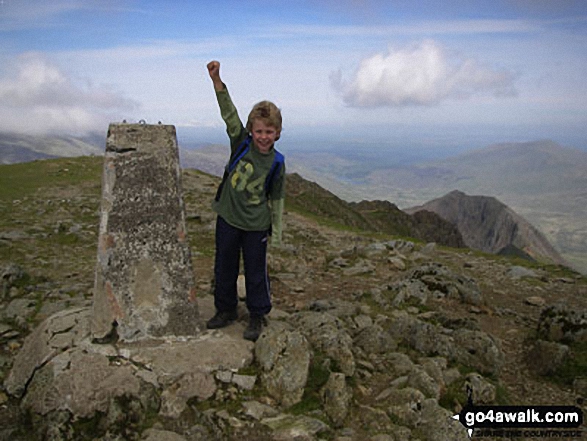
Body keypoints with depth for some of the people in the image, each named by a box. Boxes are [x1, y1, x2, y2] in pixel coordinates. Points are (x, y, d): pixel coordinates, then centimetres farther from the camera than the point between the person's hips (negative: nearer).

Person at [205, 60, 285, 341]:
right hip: (227, 219, 3)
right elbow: (229, 113, -17)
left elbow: (276, 200, -1)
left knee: (256, 272, 8)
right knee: (224, 268, 15)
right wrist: (216, 80, -29)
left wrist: (276, 234, 1)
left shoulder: (276, 163, -8)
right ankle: (226, 310, 35)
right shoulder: (241, 143, -5)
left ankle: (257, 316, 27)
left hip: (256, 226, -2)